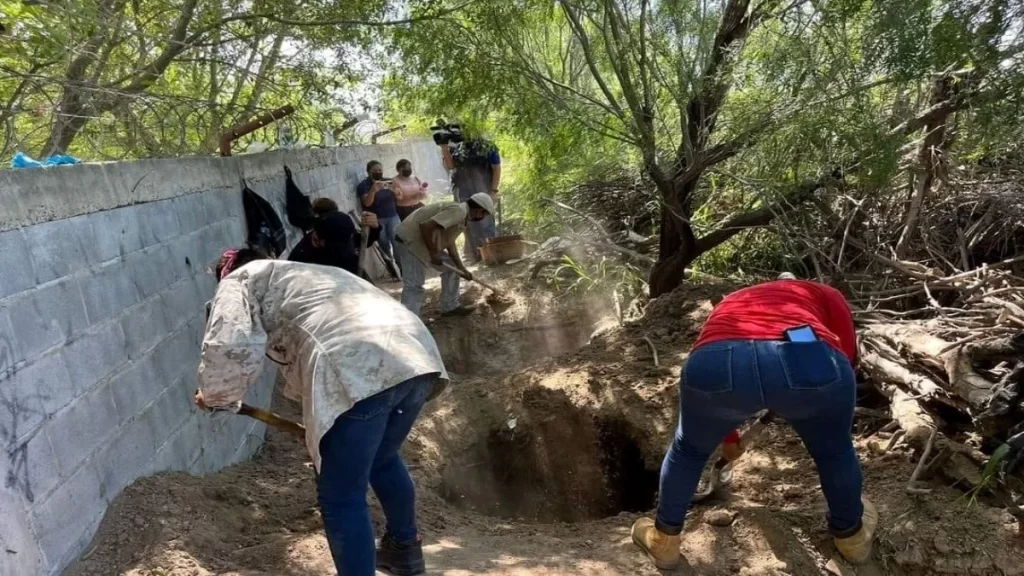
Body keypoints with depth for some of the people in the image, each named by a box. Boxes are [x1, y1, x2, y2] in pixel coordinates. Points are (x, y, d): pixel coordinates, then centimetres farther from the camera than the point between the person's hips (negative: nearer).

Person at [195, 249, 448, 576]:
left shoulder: (240, 281, 19)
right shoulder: (304, 276, 41)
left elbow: (229, 349, -1)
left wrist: (216, 396, 19)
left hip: (360, 372, -9)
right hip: (418, 357, 9)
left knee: (341, 498, 8)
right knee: (383, 460, 33)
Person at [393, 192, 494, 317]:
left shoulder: (463, 216, 13)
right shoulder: (459, 211, -20)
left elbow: (450, 243, 18)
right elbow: (426, 226, -29)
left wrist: (461, 268, 12)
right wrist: (433, 253, -19)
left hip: (423, 241, 11)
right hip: (411, 240, -11)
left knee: (451, 267, 17)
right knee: (414, 286, -15)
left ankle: (450, 307, 25)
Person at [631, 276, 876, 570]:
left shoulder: (729, 305, 45)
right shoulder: (826, 294, 38)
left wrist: (730, 438, 72)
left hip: (714, 363, 2)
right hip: (809, 359, -1)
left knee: (689, 449, 32)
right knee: (835, 449, 33)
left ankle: (664, 540, 46)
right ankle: (851, 534, 54)